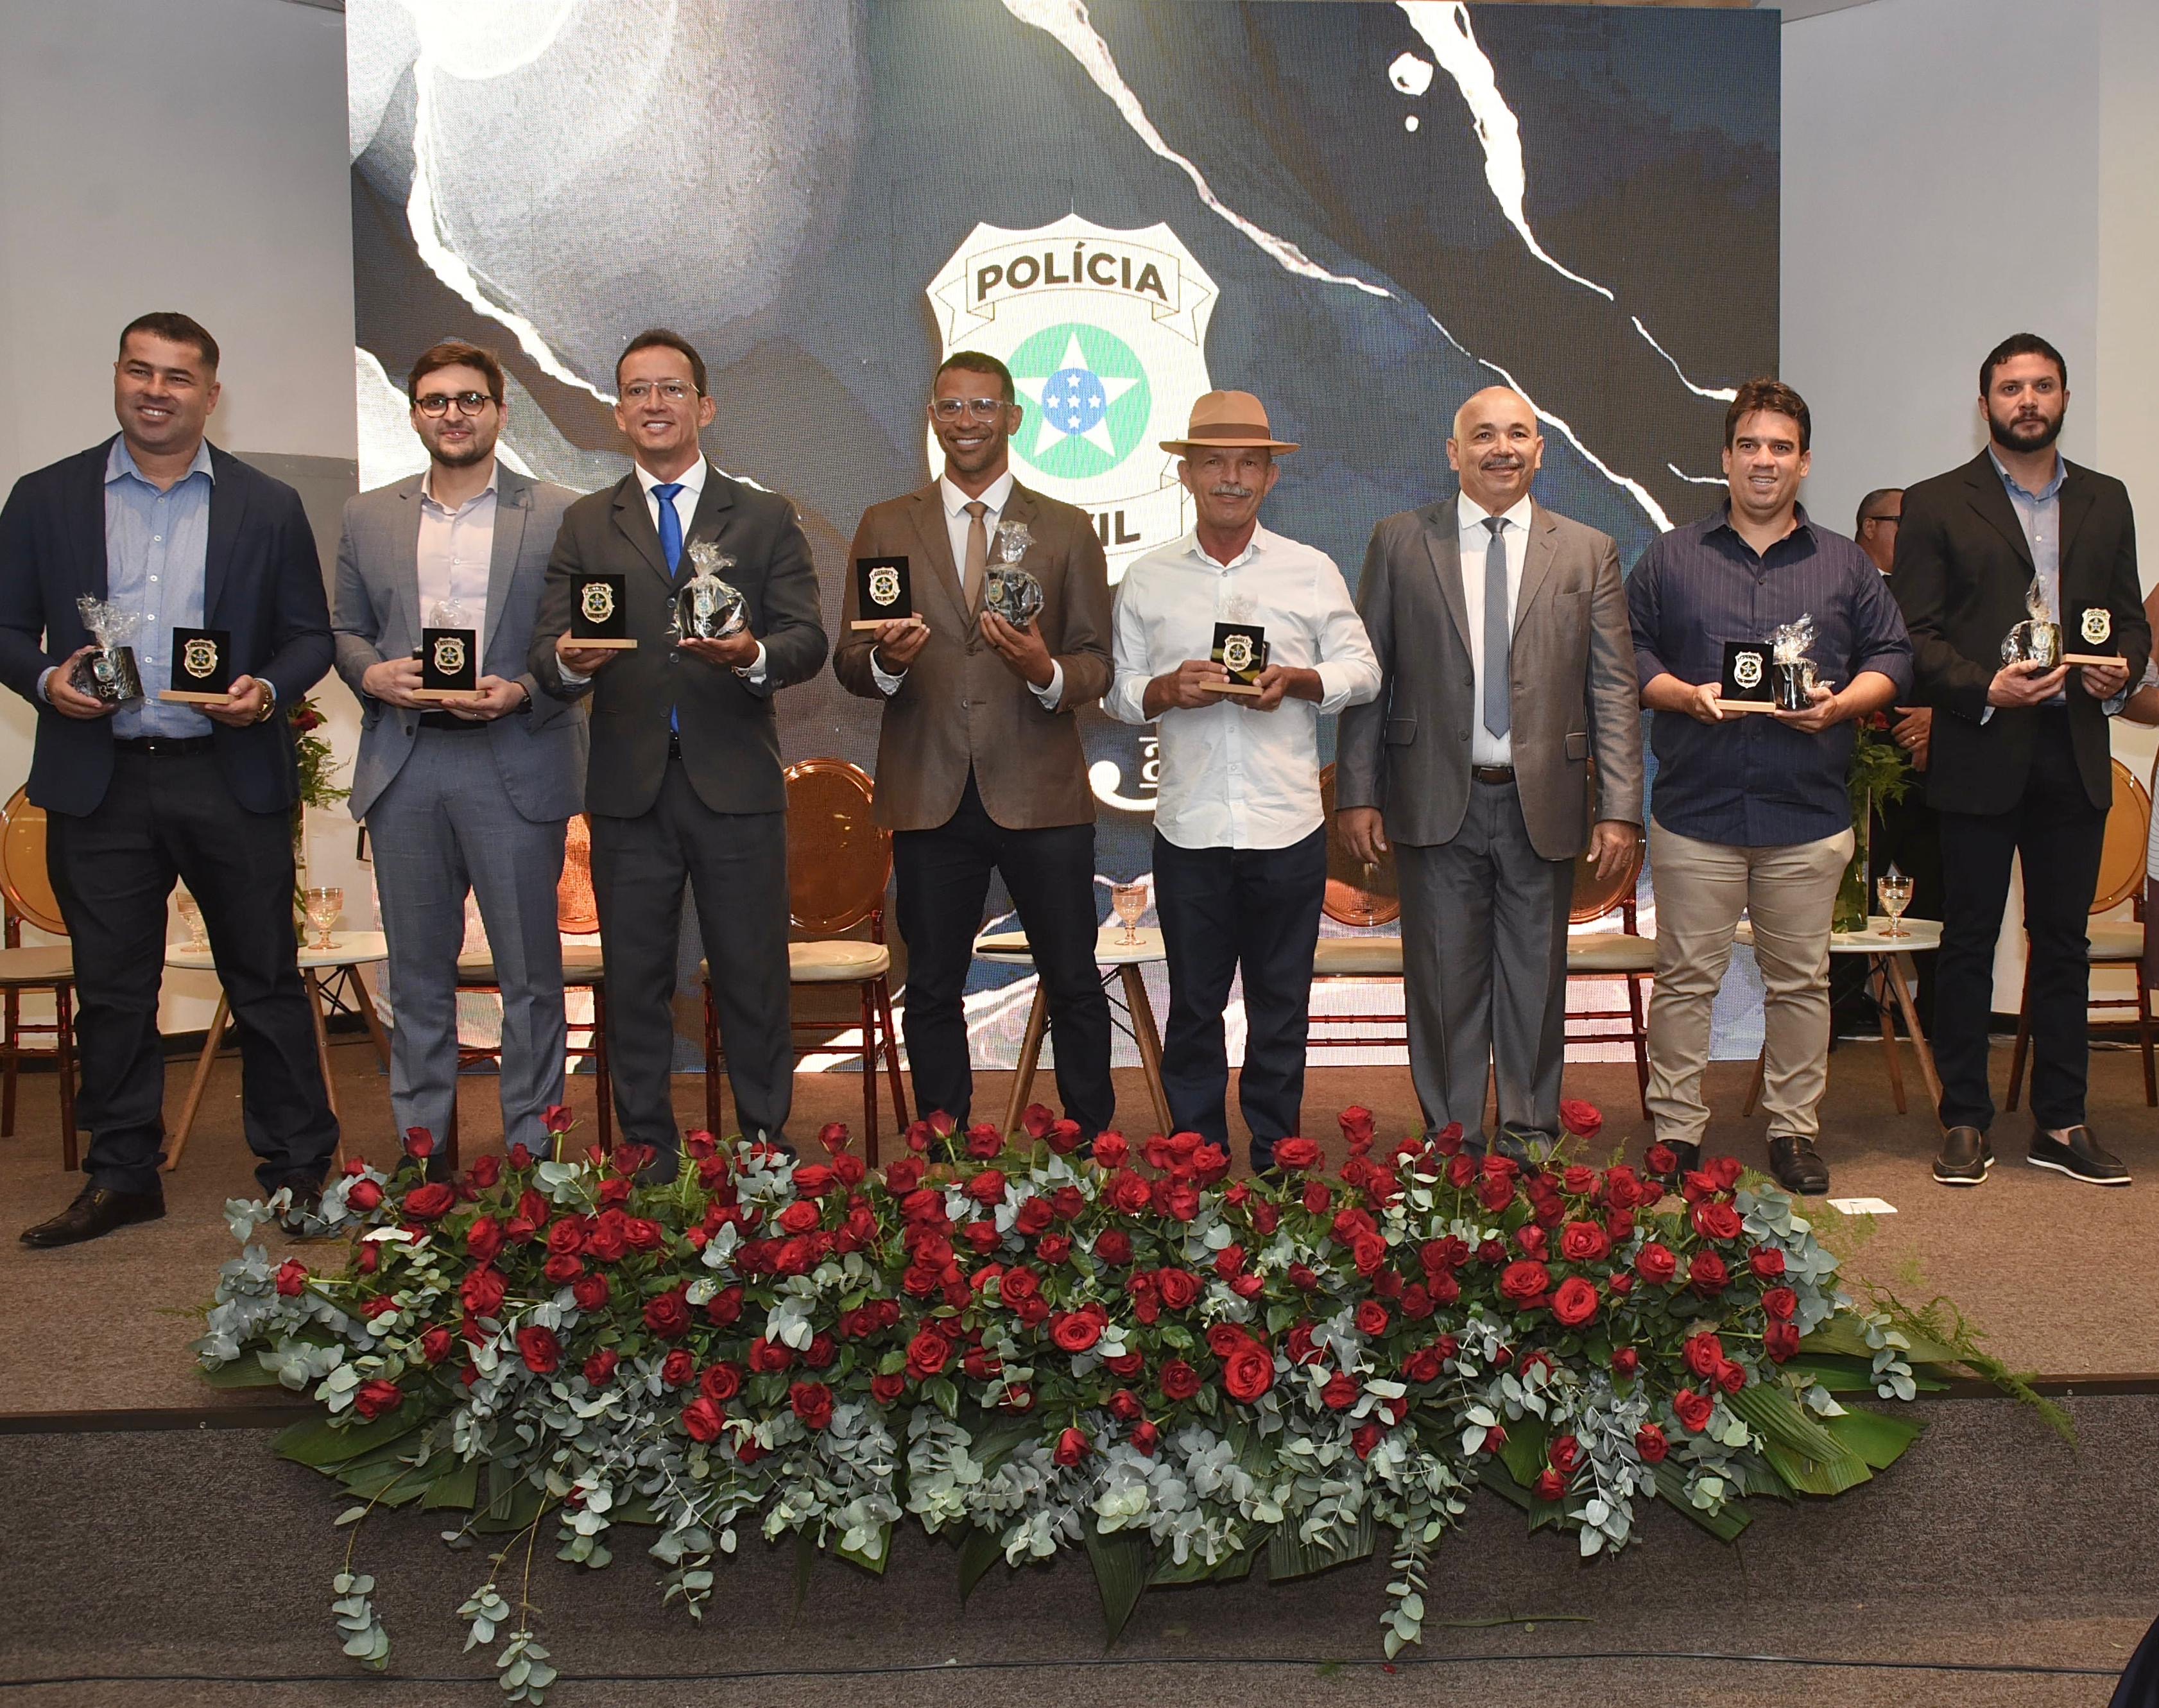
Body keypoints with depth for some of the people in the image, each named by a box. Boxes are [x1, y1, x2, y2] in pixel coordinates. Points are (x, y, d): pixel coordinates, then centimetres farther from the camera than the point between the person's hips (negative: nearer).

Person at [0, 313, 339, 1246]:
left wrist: (268, 690, -13)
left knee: (267, 981, 4)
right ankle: (121, 1176, 22)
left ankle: (297, 1169, 15)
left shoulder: (268, 507, 5)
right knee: (111, 990, 9)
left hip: (232, 777, -1)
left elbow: (311, 636, 6)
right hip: (99, 781, 2)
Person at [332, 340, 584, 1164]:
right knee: (417, 970, 10)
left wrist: (523, 691, -16)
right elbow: (345, 629, 16)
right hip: (403, 764, 3)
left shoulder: (558, 515, 2)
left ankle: (530, 1149, 14)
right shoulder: (369, 516, 14)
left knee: (529, 970, 3)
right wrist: (371, 672, -5)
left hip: (514, 763, -3)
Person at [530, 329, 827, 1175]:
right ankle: (648, 1154, 20)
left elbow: (808, 639, 0)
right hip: (628, 787, 2)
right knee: (635, 979, 8)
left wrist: (755, 655, -22)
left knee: (754, 976, 4)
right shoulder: (584, 524, 12)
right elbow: (547, 652, 3)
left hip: (736, 785, -1)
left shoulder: (766, 517, 9)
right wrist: (569, 663, -21)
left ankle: (766, 1146, 16)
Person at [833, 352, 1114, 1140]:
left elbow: (1097, 665, 5)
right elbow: (848, 660, 7)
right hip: (929, 795, 1)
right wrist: (884, 661, -16)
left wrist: (1047, 672, -18)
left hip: (1041, 795, -1)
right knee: (932, 988, 9)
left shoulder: (1068, 531, 9)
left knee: (1073, 985, 4)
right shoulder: (885, 527, 10)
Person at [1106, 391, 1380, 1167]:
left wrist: (1296, 682, -13)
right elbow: (1118, 691, 7)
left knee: (1281, 1003, 8)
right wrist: (1167, 689, -14)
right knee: (1192, 1004, 8)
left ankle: (1274, 1162, 21)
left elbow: (1361, 670, 5)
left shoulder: (1313, 571, 6)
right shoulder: (1146, 580, 7)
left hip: (1287, 826, 0)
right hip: (1188, 828, 1)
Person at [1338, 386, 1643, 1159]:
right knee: (1443, 985, 5)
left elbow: (1613, 688, 4)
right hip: (1437, 803, -1)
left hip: (1543, 804, 1)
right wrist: (1358, 793, -2)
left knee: (1535, 983, 9)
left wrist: (1621, 806, -4)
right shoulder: (1400, 542, 5)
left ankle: (1529, 1143, 23)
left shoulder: (1587, 552, 7)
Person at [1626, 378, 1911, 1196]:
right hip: (1696, 812, -1)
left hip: (1808, 816, 1)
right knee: (1686, 978, 2)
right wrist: (1685, 696, -12)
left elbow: (1892, 658, 10)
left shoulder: (1846, 566, 12)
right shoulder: (1669, 559, 8)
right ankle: (1677, 1132, 11)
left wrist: (1840, 704, -8)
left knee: (1800, 980, 7)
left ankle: (1794, 1130, 19)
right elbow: (1629, 656, 6)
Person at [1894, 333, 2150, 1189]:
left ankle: (2060, 1123, 17)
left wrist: (2121, 666, -6)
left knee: (2064, 939, 8)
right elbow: (1914, 634, -4)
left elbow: (2130, 616, 16)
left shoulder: (2106, 501, 14)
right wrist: (1985, 687, -18)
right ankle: (1965, 1123, 12)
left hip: (2074, 750, 4)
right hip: (1980, 750, -3)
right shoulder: (1937, 504, 2)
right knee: (1969, 942, 3)